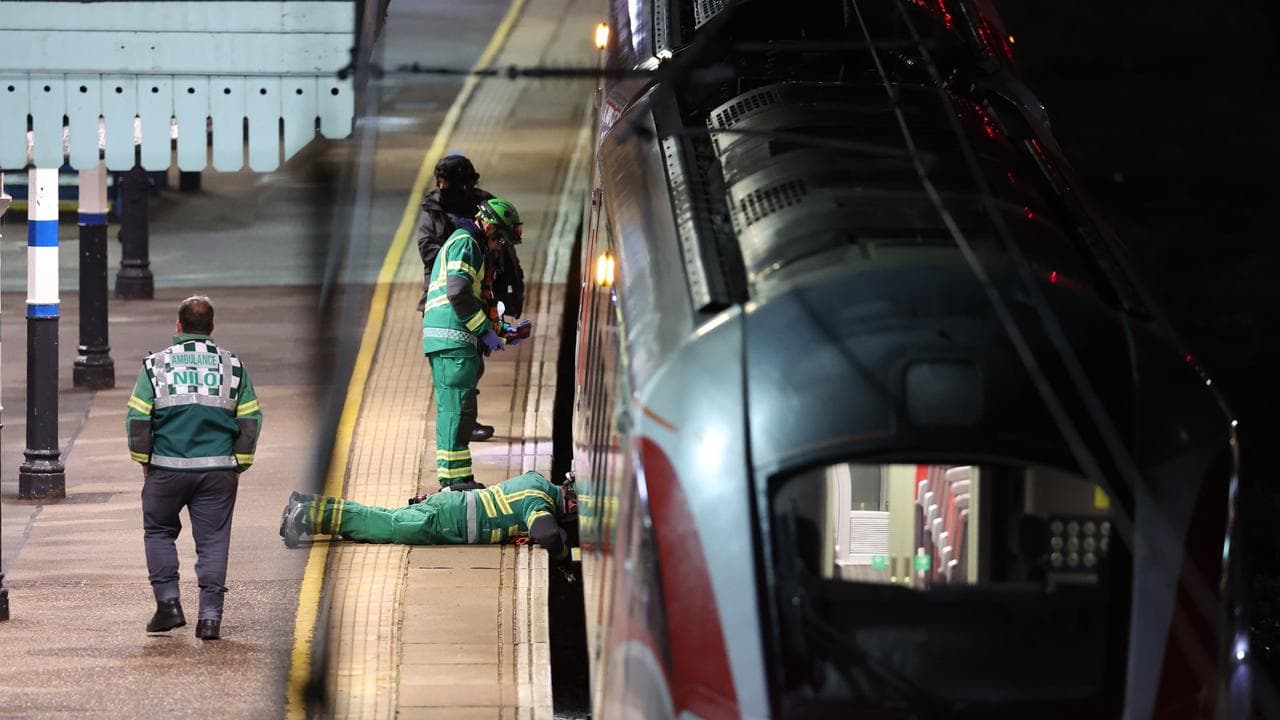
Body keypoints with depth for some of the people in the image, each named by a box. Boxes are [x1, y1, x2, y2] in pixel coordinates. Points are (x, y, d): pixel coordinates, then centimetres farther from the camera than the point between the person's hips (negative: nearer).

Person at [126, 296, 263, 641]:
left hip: (167, 469, -1)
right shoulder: (232, 366, 6)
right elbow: (251, 420, 5)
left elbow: (137, 419, -2)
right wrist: (239, 466, 12)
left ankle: (168, 601, 7)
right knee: (212, 540, 5)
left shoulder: (156, 364, 1)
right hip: (217, 470, 1)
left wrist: (144, 462, 9)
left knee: (159, 532, 17)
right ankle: (210, 614, -2)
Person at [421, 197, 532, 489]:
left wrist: (504, 331, 22)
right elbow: (458, 293, -19)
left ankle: (456, 479, 18)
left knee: (454, 410, 13)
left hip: (454, 343, 11)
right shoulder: (465, 244, -6)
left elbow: (475, 302, 32)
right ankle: (454, 479, -14)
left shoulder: (473, 248, 28)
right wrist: (485, 330, -14)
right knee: (457, 408, -12)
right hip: (453, 338, -11)